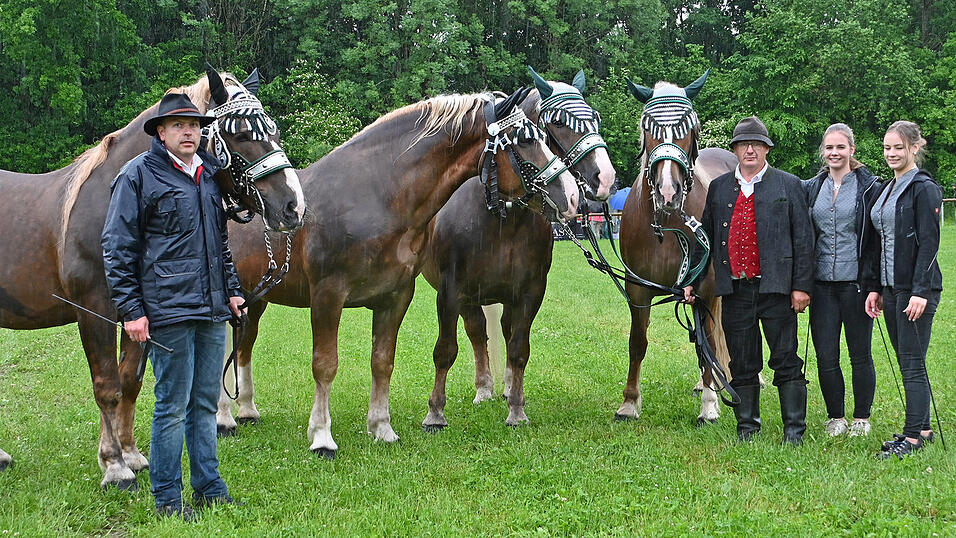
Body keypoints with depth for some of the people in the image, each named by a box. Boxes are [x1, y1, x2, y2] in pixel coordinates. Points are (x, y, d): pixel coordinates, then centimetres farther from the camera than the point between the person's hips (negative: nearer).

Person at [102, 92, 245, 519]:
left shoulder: (210, 174, 16)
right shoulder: (138, 175, -5)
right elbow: (117, 247, -7)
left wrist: (232, 290, 19)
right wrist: (131, 310, -11)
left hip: (212, 310, 7)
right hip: (168, 310, -7)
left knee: (206, 404, 13)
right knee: (173, 407, -2)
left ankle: (209, 490, 23)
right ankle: (167, 500, 8)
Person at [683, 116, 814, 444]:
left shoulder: (788, 185, 4)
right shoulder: (719, 188, 12)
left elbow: (803, 239, 0)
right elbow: (706, 238, 16)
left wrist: (802, 286, -7)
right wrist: (693, 281, 9)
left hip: (776, 288, -3)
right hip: (735, 289, 3)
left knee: (786, 361, 0)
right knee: (742, 364, 8)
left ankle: (794, 428, 7)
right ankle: (747, 426, 18)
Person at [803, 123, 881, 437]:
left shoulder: (869, 187, -2)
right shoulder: (812, 188, 9)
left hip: (855, 281, -3)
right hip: (822, 282, 3)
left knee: (860, 355, 5)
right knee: (825, 356, 4)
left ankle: (861, 418, 17)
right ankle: (835, 418, 17)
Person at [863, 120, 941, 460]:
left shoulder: (924, 189, -9)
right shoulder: (886, 190, 16)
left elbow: (929, 243, -14)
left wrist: (920, 291, -19)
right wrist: (875, 288, 13)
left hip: (916, 288, -8)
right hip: (891, 288, 8)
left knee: (913, 363, -6)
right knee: (906, 361, 11)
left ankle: (914, 435, -2)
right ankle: (921, 428, 19)